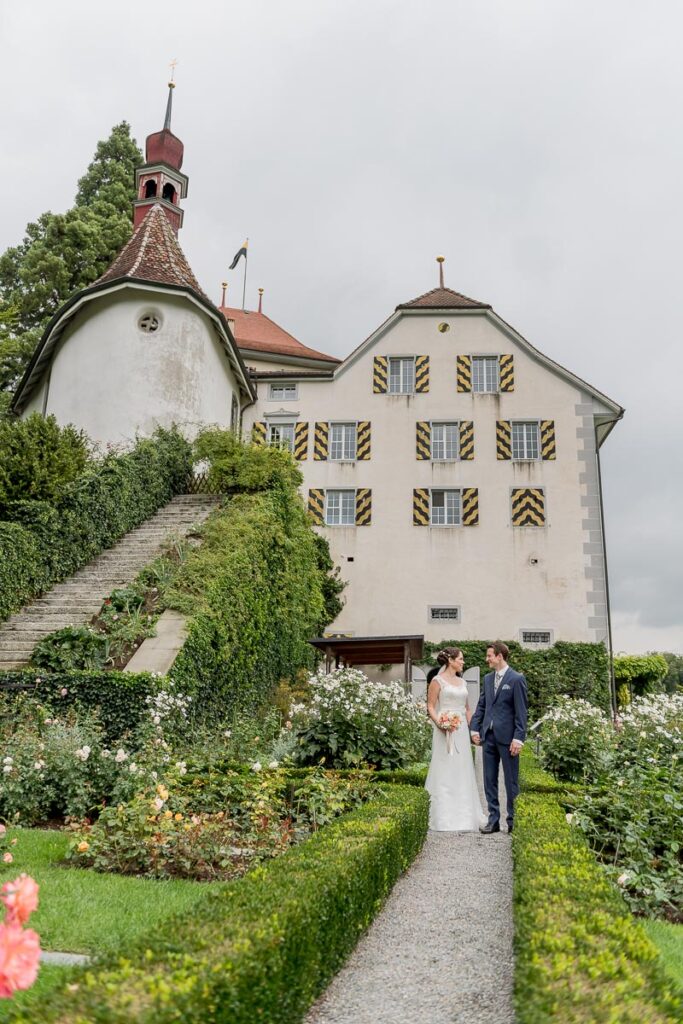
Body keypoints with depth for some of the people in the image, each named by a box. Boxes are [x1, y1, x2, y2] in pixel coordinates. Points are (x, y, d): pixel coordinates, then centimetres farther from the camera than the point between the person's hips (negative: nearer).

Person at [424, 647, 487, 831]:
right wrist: (439, 724, -23)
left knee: (462, 773, 8)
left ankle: (463, 817, 17)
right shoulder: (438, 681, -4)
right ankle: (444, 819, 3)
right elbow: (431, 707, -8)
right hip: (445, 731, -6)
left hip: (462, 731, 6)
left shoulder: (462, 682, 15)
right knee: (444, 773, -3)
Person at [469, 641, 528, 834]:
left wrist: (518, 738, -14)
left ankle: (513, 820, 15)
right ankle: (493, 820, 16)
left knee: (511, 781, 4)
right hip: (488, 736, 6)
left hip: (507, 737, -6)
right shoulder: (488, 678, 12)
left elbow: (521, 711, -9)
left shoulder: (517, 679, -7)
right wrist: (475, 728, 4)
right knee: (490, 780, 9)